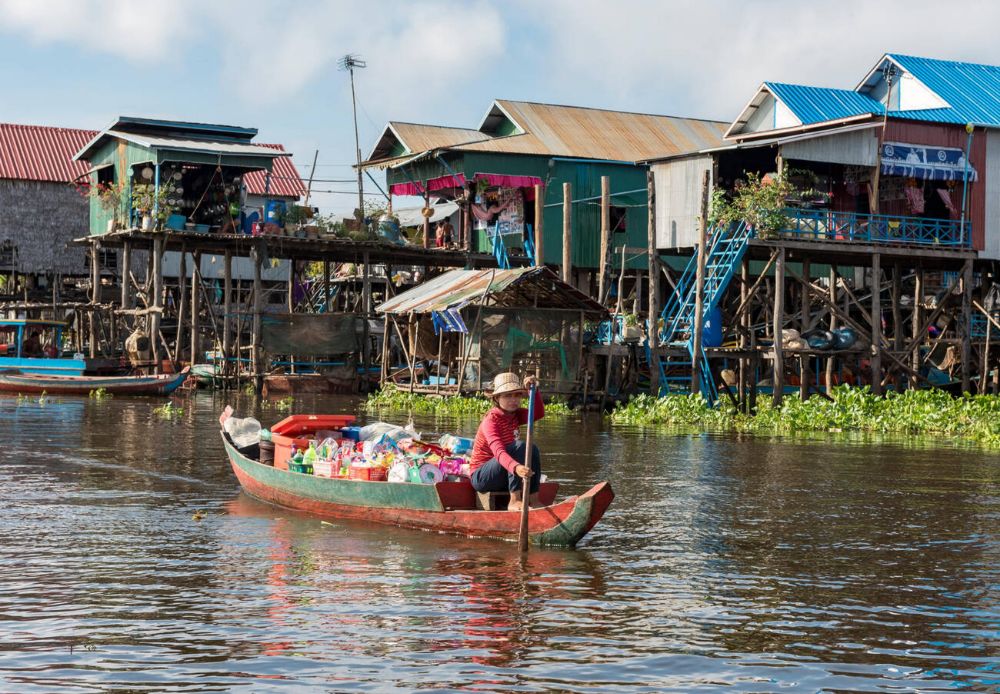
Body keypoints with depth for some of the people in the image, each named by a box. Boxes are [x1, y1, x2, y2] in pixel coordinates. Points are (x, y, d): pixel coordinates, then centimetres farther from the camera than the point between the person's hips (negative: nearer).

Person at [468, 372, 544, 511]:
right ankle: (514, 500, -32)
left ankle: (533, 499, -15)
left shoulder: (515, 415, 5)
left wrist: (534, 391, -28)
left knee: (532, 449, -12)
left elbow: (539, 414, -13)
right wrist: (516, 467, -55)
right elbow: (498, 451, -37)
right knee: (519, 446, -27)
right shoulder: (491, 420, -20)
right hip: (481, 476, -8)